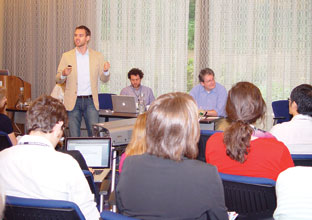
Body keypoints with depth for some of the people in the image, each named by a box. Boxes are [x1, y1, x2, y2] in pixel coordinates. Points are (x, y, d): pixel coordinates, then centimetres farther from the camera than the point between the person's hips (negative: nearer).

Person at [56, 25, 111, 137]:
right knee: (74, 137, 2)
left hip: (90, 101, 0)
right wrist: (64, 74, -18)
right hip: (73, 101, 0)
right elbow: (58, 80, 5)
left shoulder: (97, 56, 6)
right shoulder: (66, 56, 5)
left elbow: (104, 79, 7)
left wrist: (105, 71, -15)